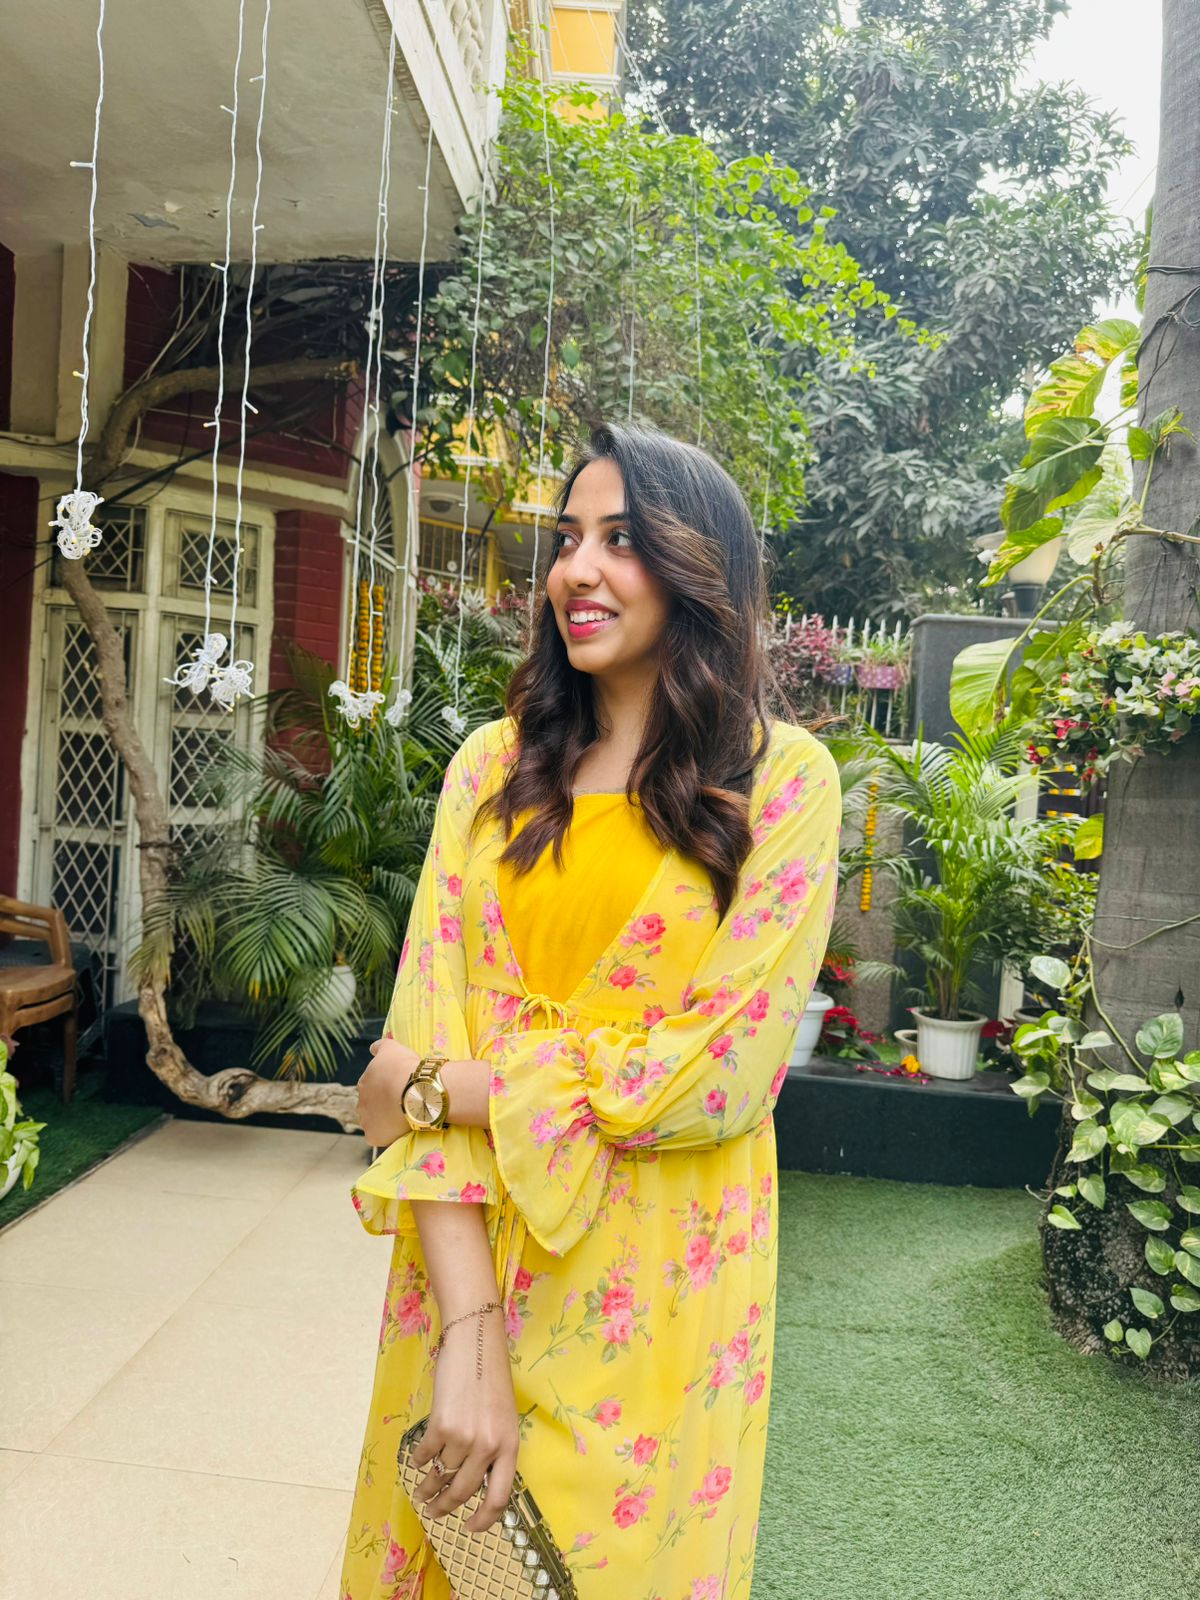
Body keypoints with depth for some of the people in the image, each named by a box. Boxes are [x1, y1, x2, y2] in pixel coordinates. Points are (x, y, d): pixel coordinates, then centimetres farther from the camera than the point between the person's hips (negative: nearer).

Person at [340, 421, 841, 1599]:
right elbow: (425, 1033, -7)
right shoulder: (495, 765, 0)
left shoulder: (780, 776, -8)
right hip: (468, 1259, 3)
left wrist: (442, 1087, -13)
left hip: (660, 1285, -2)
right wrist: (468, 1330, -16)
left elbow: (725, 1074, -15)